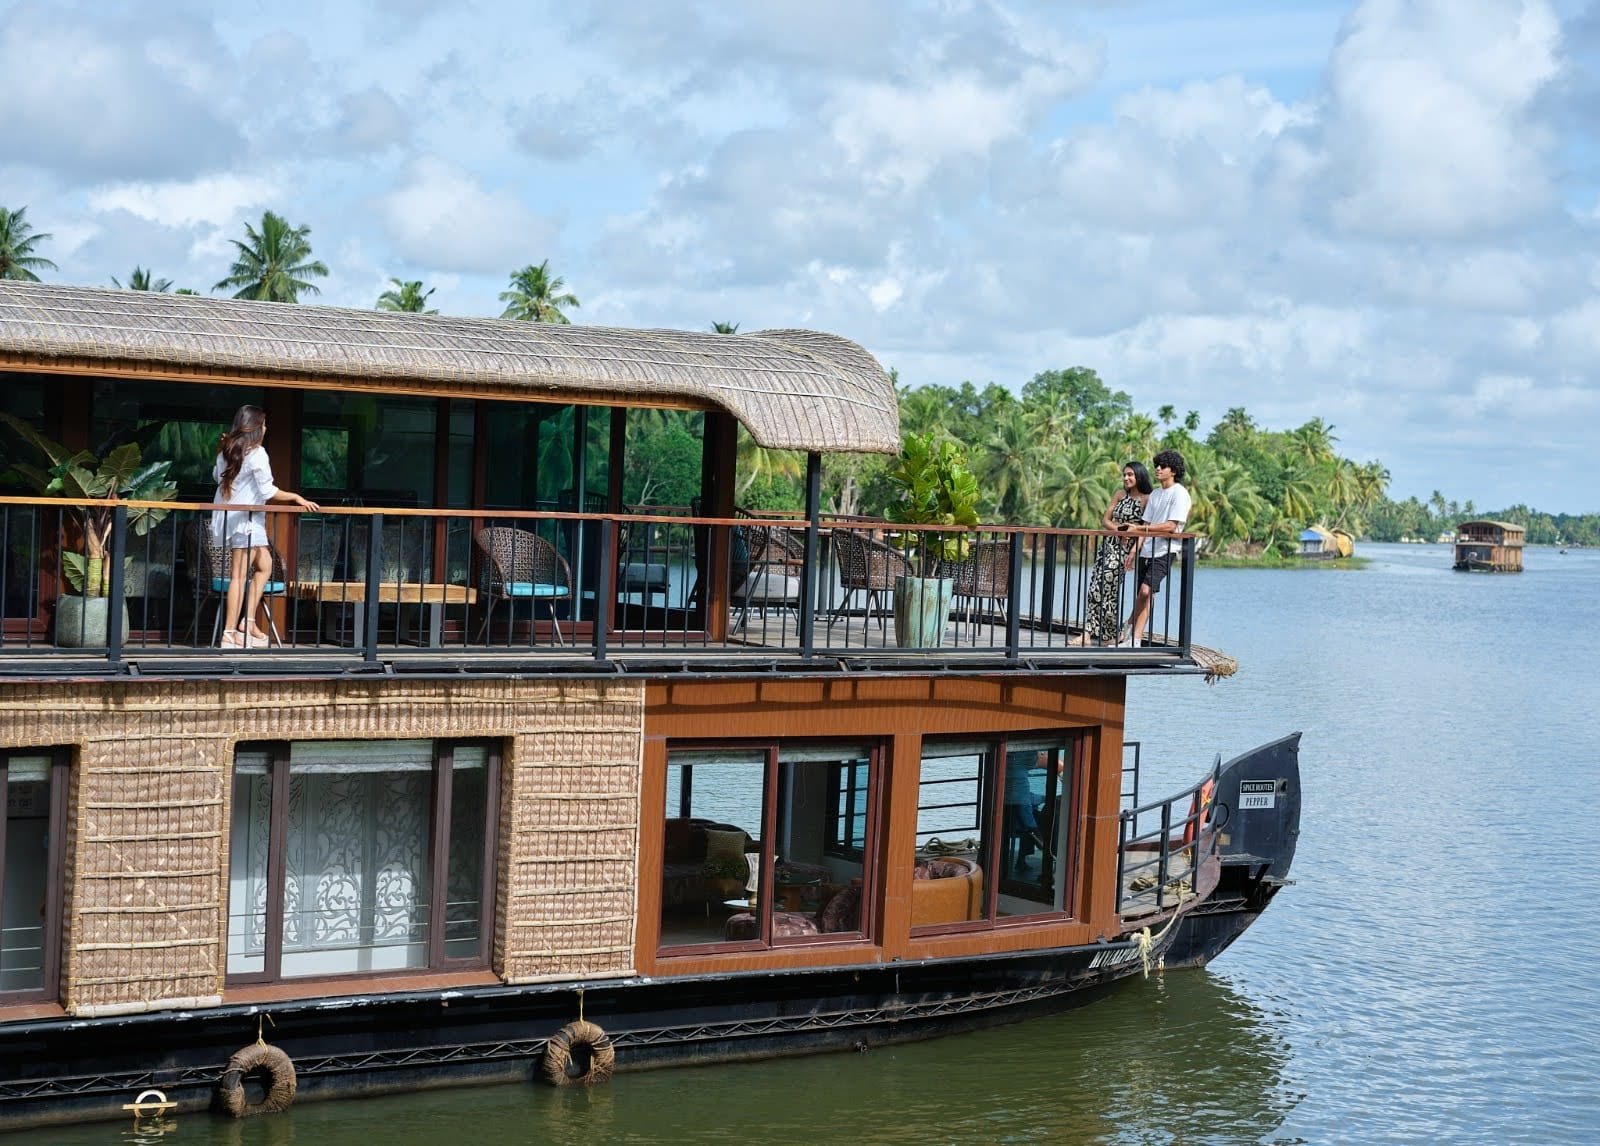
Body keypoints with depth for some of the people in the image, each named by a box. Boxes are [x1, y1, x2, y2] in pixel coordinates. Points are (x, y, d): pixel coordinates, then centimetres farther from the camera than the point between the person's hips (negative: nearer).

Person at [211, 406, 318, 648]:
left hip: (226, 516, 9)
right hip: (244, 519, -9)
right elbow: (267, 491, -14)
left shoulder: (227, 450, 11)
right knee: (239, 576, -8)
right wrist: (295, 498, -4)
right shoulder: (256, 453, -13)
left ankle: (247, 622, 10)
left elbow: (217, 475, 27)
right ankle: (230, 634, -9)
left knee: (264, 565, 16)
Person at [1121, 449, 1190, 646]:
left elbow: (1171, 526, -16)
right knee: (1141, 593, 6)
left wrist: (1139, 529, -16)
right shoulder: (1155, 495, 16)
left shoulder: (1179, 493, -7)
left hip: (1164, 551, -7)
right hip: (1147, 550, 7)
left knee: (1146, 590, -18)